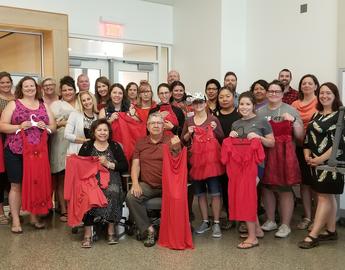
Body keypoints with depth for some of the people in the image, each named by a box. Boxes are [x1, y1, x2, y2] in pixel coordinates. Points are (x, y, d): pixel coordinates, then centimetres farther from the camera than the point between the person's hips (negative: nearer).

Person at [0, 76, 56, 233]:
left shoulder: (44, 106, 11)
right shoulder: (13, 104, 2)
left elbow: (53, 127, 12)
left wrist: (45, 127, -9)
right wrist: (19, 127, -18)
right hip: (15, 152, -3)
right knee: (16, 185, 3)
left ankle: (34, 217, 24)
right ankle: (15, 220, 11)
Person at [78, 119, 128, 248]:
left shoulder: (115, 146, 13)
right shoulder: (86, 146, 14)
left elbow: (125, 166, 4)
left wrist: (108, 164, -7)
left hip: (111, 179, 0)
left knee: (112, 191, -32)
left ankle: (111, 230, -20)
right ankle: (87, 233, -26)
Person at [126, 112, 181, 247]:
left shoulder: (171, 140, 5)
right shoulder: (141, 143, 14)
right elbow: (135, 164, 8)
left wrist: (176, 149, -23)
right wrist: (135, 183, -8)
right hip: (147, 185, 2)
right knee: (131, 197, -23)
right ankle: (148, 229, -9)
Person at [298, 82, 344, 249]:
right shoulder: (317, 114, 14)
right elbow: (308, 136, 14)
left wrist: (321, 159, -17)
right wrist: (307, 155, -2)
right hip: (315, 161, 7)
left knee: (324, 197, -6)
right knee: (328, 196, 13)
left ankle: (313, 235, -6)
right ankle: (331, 231, 22)